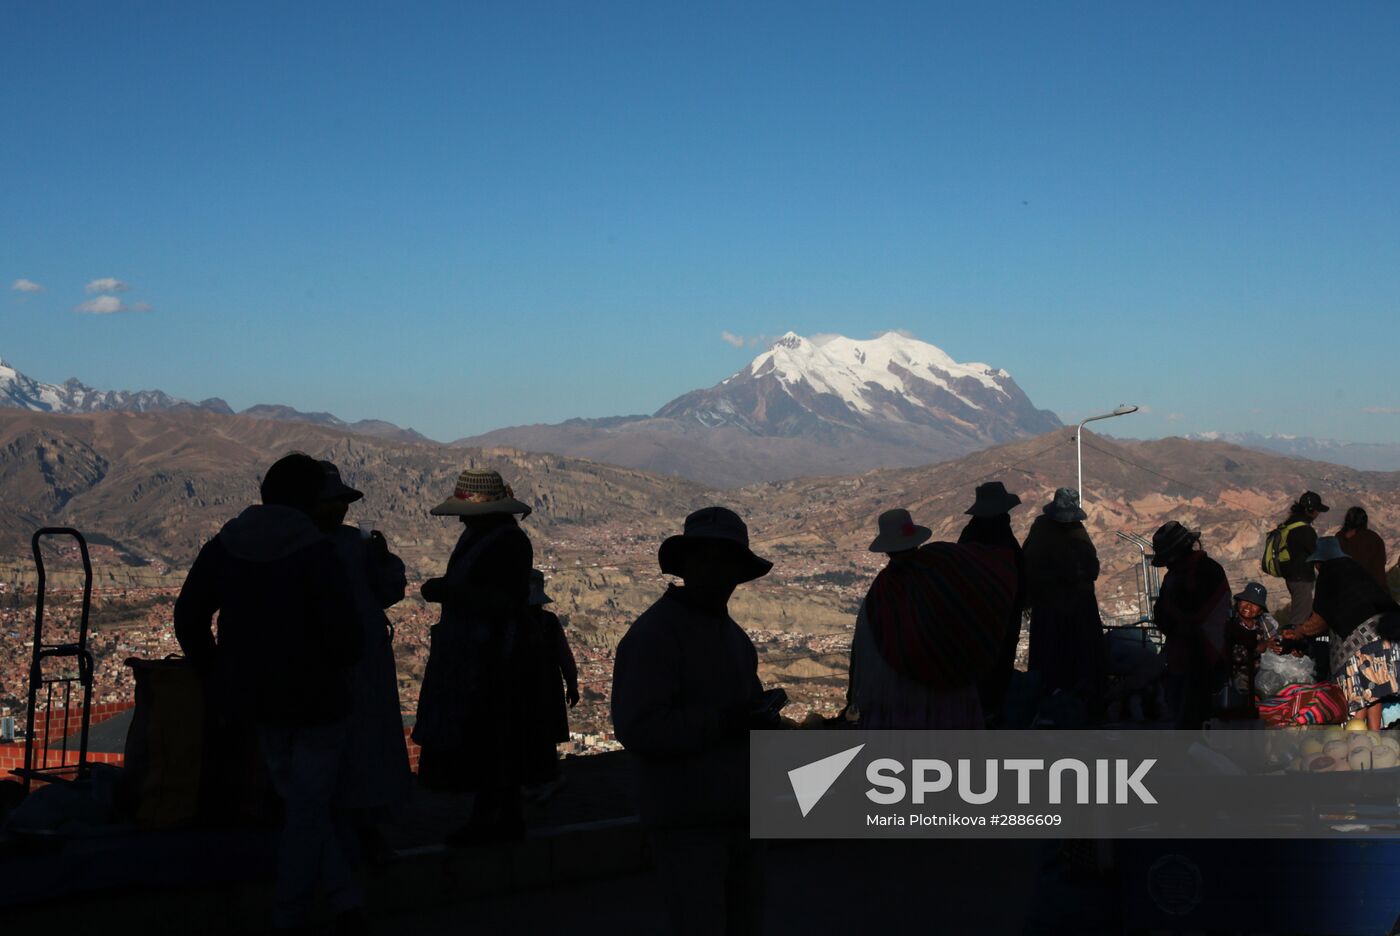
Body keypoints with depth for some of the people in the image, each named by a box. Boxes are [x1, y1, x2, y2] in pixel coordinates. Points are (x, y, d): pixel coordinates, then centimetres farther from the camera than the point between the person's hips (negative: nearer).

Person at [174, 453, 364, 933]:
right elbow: (344, 632, -20)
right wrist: (341, 662, 2)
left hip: (254, 697, 5)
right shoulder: (315, 551, -16)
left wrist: (217, 677, 16)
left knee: (300, 800, 17)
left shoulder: (222, 547, 1)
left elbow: (189, 619, 6)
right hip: (315, 696, -5)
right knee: (308, 808, 7)